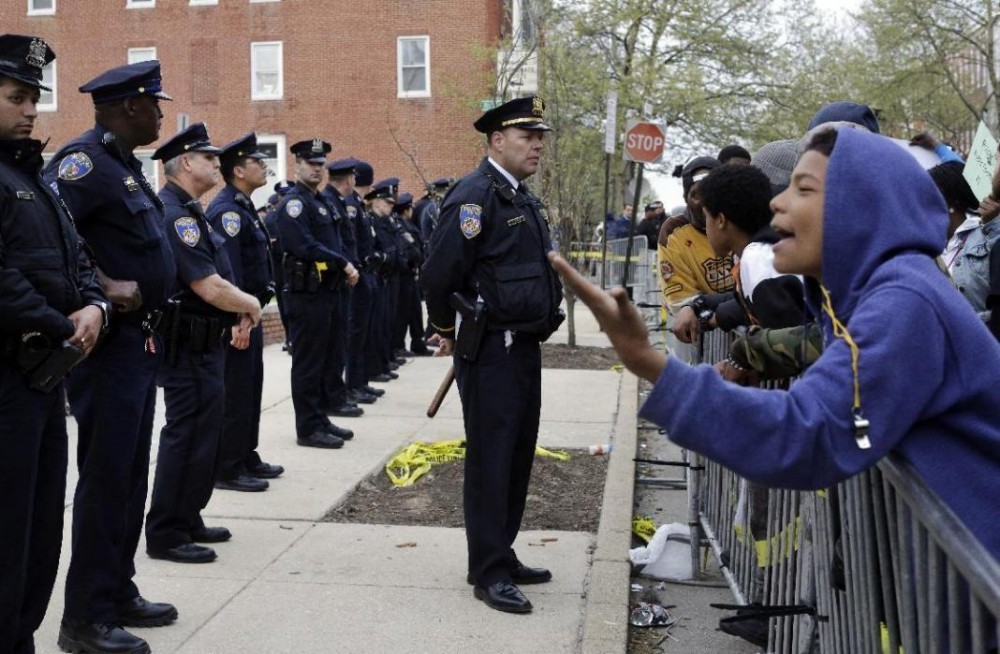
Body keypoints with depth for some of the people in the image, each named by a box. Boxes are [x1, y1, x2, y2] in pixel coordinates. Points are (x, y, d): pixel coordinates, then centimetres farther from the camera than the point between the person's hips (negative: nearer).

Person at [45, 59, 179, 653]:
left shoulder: (125, 165, 16)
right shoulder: (85, 160, -14)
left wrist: (152, 307, 10)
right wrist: (103, 287, -25)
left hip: (139, 340, 10)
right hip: (110, 341, -10)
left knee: (130, 475, 15)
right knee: (105, 477, -4)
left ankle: (119, 593, 27)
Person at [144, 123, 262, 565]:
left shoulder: (188, 211, 14)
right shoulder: (173, 214, -19)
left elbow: (216, 281, 20)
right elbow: (209, 288, -25)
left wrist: (239, 312, 6)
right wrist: (251, 306, -8)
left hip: (204, 345, 11)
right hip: (188, 348, -11)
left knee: (202, 433, 16)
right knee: (187, 436, -5)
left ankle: (187, 520, 27)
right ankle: (166, 535, 4)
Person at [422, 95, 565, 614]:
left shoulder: (524, 199, 15)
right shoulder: (476, 194, -15)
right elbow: (438, 273, -18)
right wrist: (447, 332, -5)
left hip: (525, 347, 9)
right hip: (491, 352, -9)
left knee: (517, 456, 15)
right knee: (490, 459, -2)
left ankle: (501, 555, 27)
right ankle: (489, 572, 7)